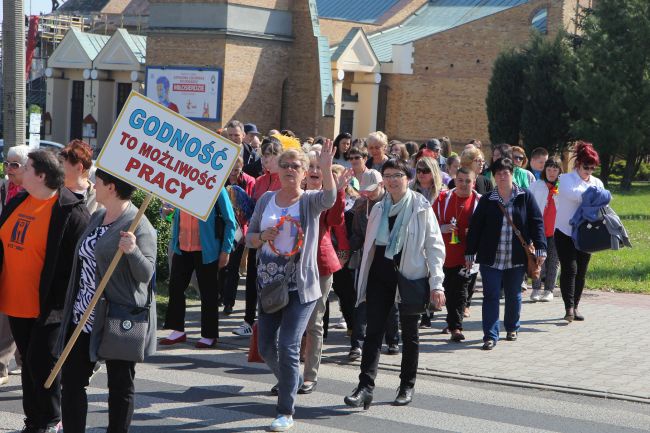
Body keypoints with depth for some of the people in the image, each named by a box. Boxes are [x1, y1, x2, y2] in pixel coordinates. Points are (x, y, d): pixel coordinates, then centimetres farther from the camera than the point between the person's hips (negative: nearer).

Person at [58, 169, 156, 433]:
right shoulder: (97, 218, 13)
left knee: (120, 385, 5)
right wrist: (72, 307, 22)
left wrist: (133, 251, -35)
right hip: (84, 317, 8)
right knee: (72, 380, 6)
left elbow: (146, 273, -16)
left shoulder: (138, 225, -12)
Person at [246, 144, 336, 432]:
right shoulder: (266, 199, 7)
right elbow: (249, 238, 12)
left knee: (288, 347, -11)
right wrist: (263, 237, -11)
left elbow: (329, 197, -28)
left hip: (301, 288, -5)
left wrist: (326, 169, -45)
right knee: (266, 347, 11)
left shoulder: (310, 201, -4)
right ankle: (290, 382, 41)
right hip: (269, 285, 5)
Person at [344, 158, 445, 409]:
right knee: (373, 331, -6)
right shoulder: (379, 209, 10)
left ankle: (407, 386, 20)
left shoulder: (421, 208, -4)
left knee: (409, 334, 8)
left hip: (410, 275, -3)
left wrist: (436, 284, -12)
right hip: (380, 275, 3)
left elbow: (435, 247, -5)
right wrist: (364, 279, 12)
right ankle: (366, 386, -9)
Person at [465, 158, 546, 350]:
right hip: (491, 258, 0)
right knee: (491, 296, -5)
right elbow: (475, 227, 4)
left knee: (514, 295, 14)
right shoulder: (486, 200, 2)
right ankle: (490, 336, -4)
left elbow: (536, 223, 0)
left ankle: (512, 328, 34)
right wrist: (470, 253, 2)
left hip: (517, 258, 0)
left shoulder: (525, 197, 0)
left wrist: (540, 248, -8)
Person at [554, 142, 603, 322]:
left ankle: (575, 307, 16)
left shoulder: (597, 183, 11)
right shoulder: (566, 179, -4)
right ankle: (569, 308, -14)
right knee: (569, 269, -13)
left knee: (581, 271, 7)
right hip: (565, 232, -5)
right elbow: (572, 193, -25)